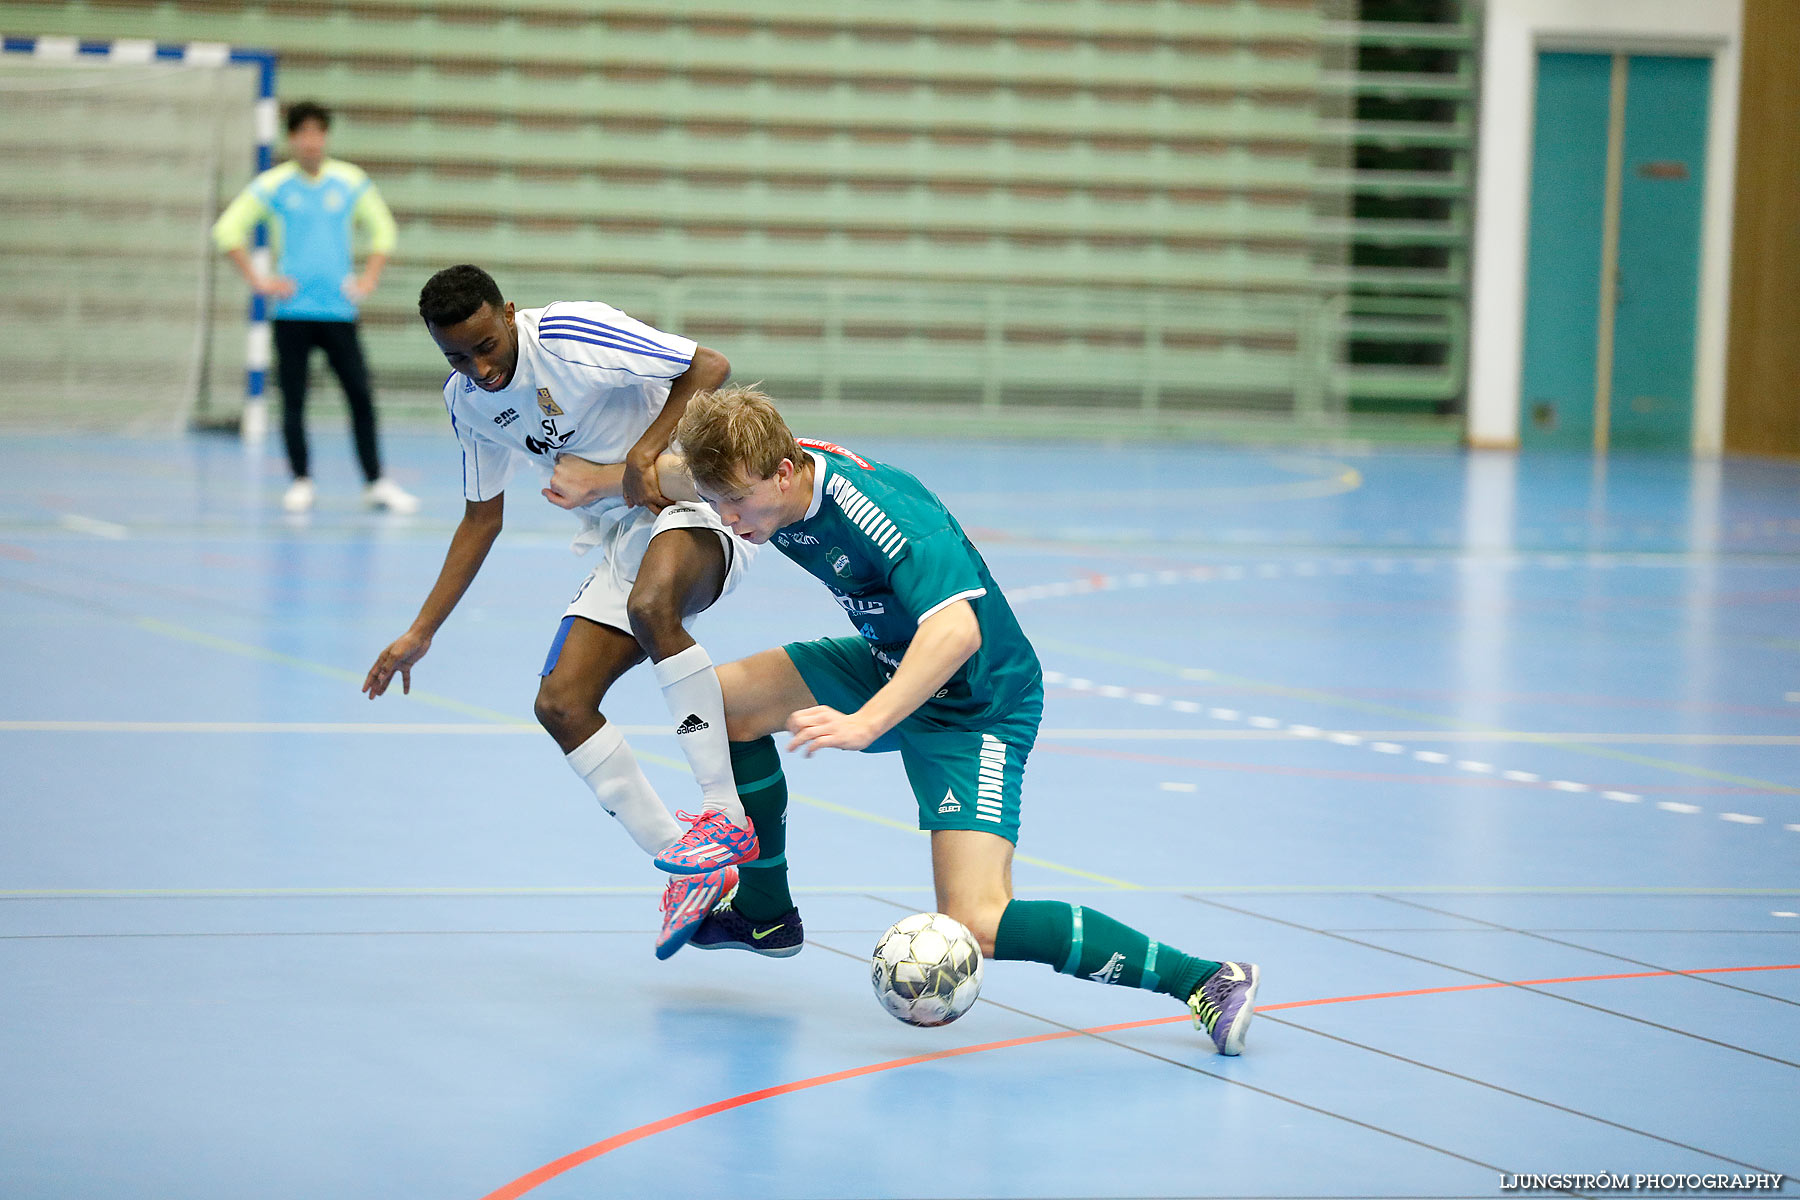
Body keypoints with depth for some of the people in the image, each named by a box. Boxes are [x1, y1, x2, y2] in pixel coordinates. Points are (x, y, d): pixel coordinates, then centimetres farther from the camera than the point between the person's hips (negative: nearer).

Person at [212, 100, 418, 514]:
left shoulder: (351, 182, 4)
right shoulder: (273, 185, 0)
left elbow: (383, 230, 16)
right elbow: (228, 229, 2)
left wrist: (368, 279, 5)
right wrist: (257, 280, -4)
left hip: (338, 309, 1)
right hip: (292, 312, -1)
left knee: (361, 396, -2)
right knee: (293, 401, 1)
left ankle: (375, 482, 5)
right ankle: (301, 482, 11)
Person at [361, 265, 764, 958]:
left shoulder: (575, 336, -18)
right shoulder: (467, 401, 4)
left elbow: (709, 367, -14)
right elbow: (483, 517, 17)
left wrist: (645, 452, -23)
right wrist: (421, 633, 15)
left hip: (692, 502, -8)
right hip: (620, 539, 8)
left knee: (650, 606, -39)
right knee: (561, 702, -9)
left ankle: (724, 817, -31)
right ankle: (688, 871, -4)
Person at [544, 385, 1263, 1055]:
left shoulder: (881, 513, -34)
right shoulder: (761, 475, -10)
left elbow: (957, 630, -46)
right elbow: (684, 470, 15)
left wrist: (864, 724, -52)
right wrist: (596, 480, 20)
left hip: (976, 708, -9)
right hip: (887, 667, 9)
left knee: (976, 927, -21)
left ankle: (1204, 979, -15)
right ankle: (765, 913, 22)